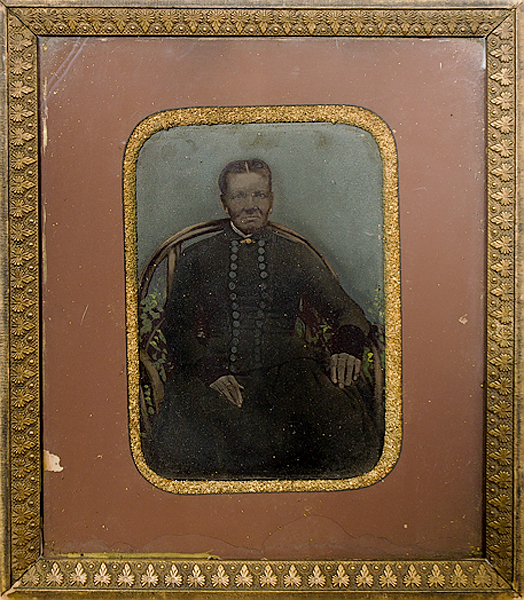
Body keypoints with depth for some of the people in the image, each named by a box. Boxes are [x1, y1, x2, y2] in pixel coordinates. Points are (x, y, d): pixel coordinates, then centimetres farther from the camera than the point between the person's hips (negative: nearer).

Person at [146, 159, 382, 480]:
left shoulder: (298, 255, 18)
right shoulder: (196, 258, 17)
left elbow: (347, 310, 15)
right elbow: (177, 326, 10)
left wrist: (346, 347, -10)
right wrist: (208, 369, -10)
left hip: (284, 369, 0)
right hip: (216, 375, 0)